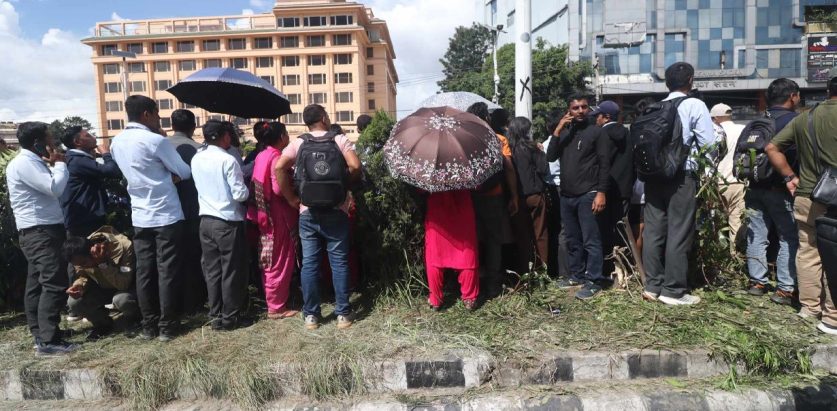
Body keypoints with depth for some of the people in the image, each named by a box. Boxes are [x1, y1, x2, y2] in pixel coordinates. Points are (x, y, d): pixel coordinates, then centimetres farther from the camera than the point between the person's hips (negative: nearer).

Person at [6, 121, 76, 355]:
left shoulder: (30, 162, 19)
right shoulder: (25, 163, -14)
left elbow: (49, 188, 20)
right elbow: (55, 188, -21)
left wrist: (52, 165, 12)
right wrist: (59, 163, -8)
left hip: (40, 231, 11)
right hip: (40, 231, -11)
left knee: (37, 283, 13)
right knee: (55, 283, -14)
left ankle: (39, 333, 20)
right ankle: (48, 341, -13)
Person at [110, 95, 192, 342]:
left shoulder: (117, 143, 9)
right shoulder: (155, 141, -13)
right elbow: (185, 173, -5)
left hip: (140, 217, 6)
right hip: (166, 216, -6)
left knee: (144, 273, 9)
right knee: (167, 273, 0)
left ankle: (148, 326, 17)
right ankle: (166, 326, 6)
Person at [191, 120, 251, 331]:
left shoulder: (196, 159, 6)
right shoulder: (228, 160, -14)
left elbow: (200, 187, 15)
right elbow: (240, 194, -16)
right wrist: (248, 190, 4)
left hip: (206, 220, 7)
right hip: (228, 222, -7)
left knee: (212, 270, 12)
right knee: (232, 271, 4)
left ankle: (216, 316, 20)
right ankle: (230, 317, 11)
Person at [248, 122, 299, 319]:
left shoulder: (262, 156, 10)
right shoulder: (277, 158, -16)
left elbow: (260, 186, 12)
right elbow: (279, 189, -24)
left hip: (266, 214, 9)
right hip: (278, 215, -9)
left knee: (271, 262, 15)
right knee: (280, 262, 0)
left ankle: (273, 302, 26)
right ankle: (277, 307, 8)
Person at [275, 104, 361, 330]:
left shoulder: (298, 143, 3)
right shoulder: (340, 140, -1)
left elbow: (279, 168, -10)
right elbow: (355, 166, -15)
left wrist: (291, 198, -2)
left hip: (308, 212, 2)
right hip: (335, 211, -1)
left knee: (309, 263, 7)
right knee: (339, 262, 5)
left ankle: (310, 315, 13)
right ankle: (343, 313, 10)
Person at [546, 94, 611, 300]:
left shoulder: (596, 132, 0)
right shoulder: (565, 132, 15)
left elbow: (604, 165, -6)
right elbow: (550, 157, 4)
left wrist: (601, 192, -14)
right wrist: (557, 130, -3)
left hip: (588, 195, -6)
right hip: (566, 195, 6)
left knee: (591, 240, -5)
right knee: (573, 240, 13)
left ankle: (594, 280, 1)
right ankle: (577, 274, 24)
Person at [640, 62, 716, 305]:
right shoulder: (695, 105, -4)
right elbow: (708, 145, -7)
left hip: (654, 175, 5)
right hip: (682, 176, -5)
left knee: (653, 230, 7)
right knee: (679, 233, 1)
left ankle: (652, 286, 14)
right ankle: (673, 291, 6)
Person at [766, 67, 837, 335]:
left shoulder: (804, 118, 8)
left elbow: (772, 148, 10)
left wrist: (790, 177, 12)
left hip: (805, 197, 6)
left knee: (808, 252, 12)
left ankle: (809, 306, 21)